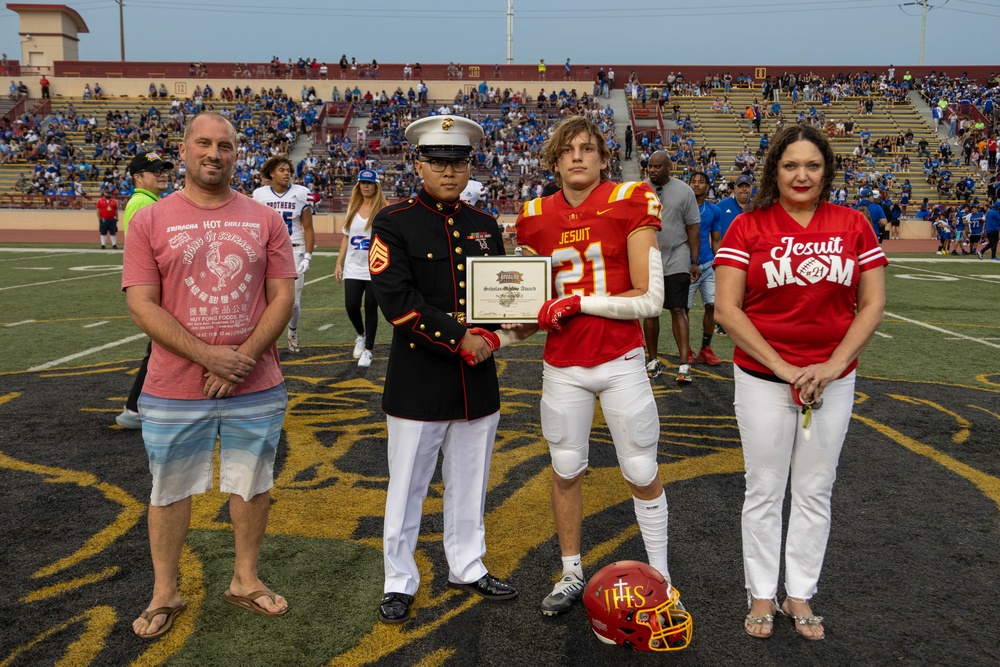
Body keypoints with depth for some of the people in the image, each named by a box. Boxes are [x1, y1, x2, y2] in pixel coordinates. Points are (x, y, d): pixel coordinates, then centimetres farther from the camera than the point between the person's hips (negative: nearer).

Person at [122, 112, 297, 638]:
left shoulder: (265, 220, 2)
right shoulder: (149, 222, -2)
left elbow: (282, 296, -1)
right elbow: (141, 305, -7)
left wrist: (243, 358, -13)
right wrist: (207, 356, -17)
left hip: (256, 387, 1)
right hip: (174, 391, -1)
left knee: (253, 487, 13)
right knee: (170, 492, 13)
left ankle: (246, 581, 34)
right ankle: (164, 594, 32)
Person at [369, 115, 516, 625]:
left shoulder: (485, 225, 10)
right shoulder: (394, 222, -6)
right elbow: (396, 299, -16)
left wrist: (489, 337, -8)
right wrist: (460, 339, -17)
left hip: (478, 381, 5)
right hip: (418, 381, -4)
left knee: (469, 481, 16)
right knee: (407, 485, 7)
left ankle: (467, 568, 34)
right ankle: (400, 582, 23)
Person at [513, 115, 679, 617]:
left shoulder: (629, 204, -9)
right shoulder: (537, 217, 3)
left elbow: (649, 299, -14)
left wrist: (579, 302, -18)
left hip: (621, 363, -3)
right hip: (562, 366, 3)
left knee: (643, 475, 8)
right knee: (565, 471, 14)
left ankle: (660, 576, 28)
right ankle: (571, 573, 34)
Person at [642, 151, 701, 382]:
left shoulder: (684, 191, 0)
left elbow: (693, 227, 1)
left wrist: (695, 261, -2)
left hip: (677, 261, -2)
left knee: (678, 310, -6)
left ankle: (684, 363, -6)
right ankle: (653, 361, 19)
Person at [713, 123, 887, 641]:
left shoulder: (852, 225, 2)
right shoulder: (748, 227, -5)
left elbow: (872, 305, 2)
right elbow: (726, 310, -11)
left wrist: (833, 365, -10)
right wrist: (784, 368, -15)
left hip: (833, 379, 2)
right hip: (762, 378, -2)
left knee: (815, 491, 12)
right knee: (765, 490, 8)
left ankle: (800, 594, 28)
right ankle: (762, 595, 24)